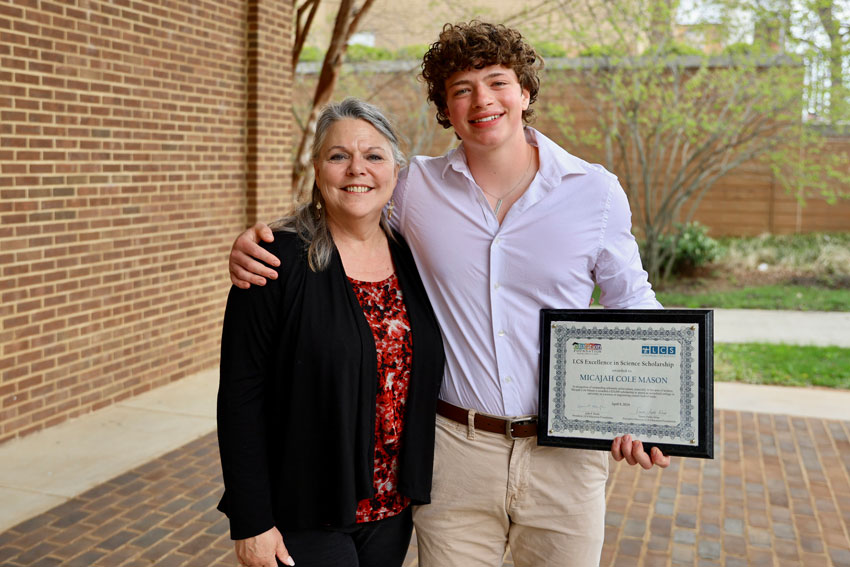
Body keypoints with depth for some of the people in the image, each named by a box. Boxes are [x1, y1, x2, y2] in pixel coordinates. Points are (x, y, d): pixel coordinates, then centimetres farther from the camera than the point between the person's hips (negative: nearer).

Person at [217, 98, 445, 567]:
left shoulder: (411, 260, 3)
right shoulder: (280, 261, -13)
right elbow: (241, 397, -14)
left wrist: (419, 486, 11)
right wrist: (250, 523, -15)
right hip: (306, 517, -5)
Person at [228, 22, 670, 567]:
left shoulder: (596, 190, -3)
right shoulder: (416, 187, -2)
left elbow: (633, 301, 9)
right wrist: (255, 240, -7)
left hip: (564, 455, 1)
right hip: (455, 450, 0)